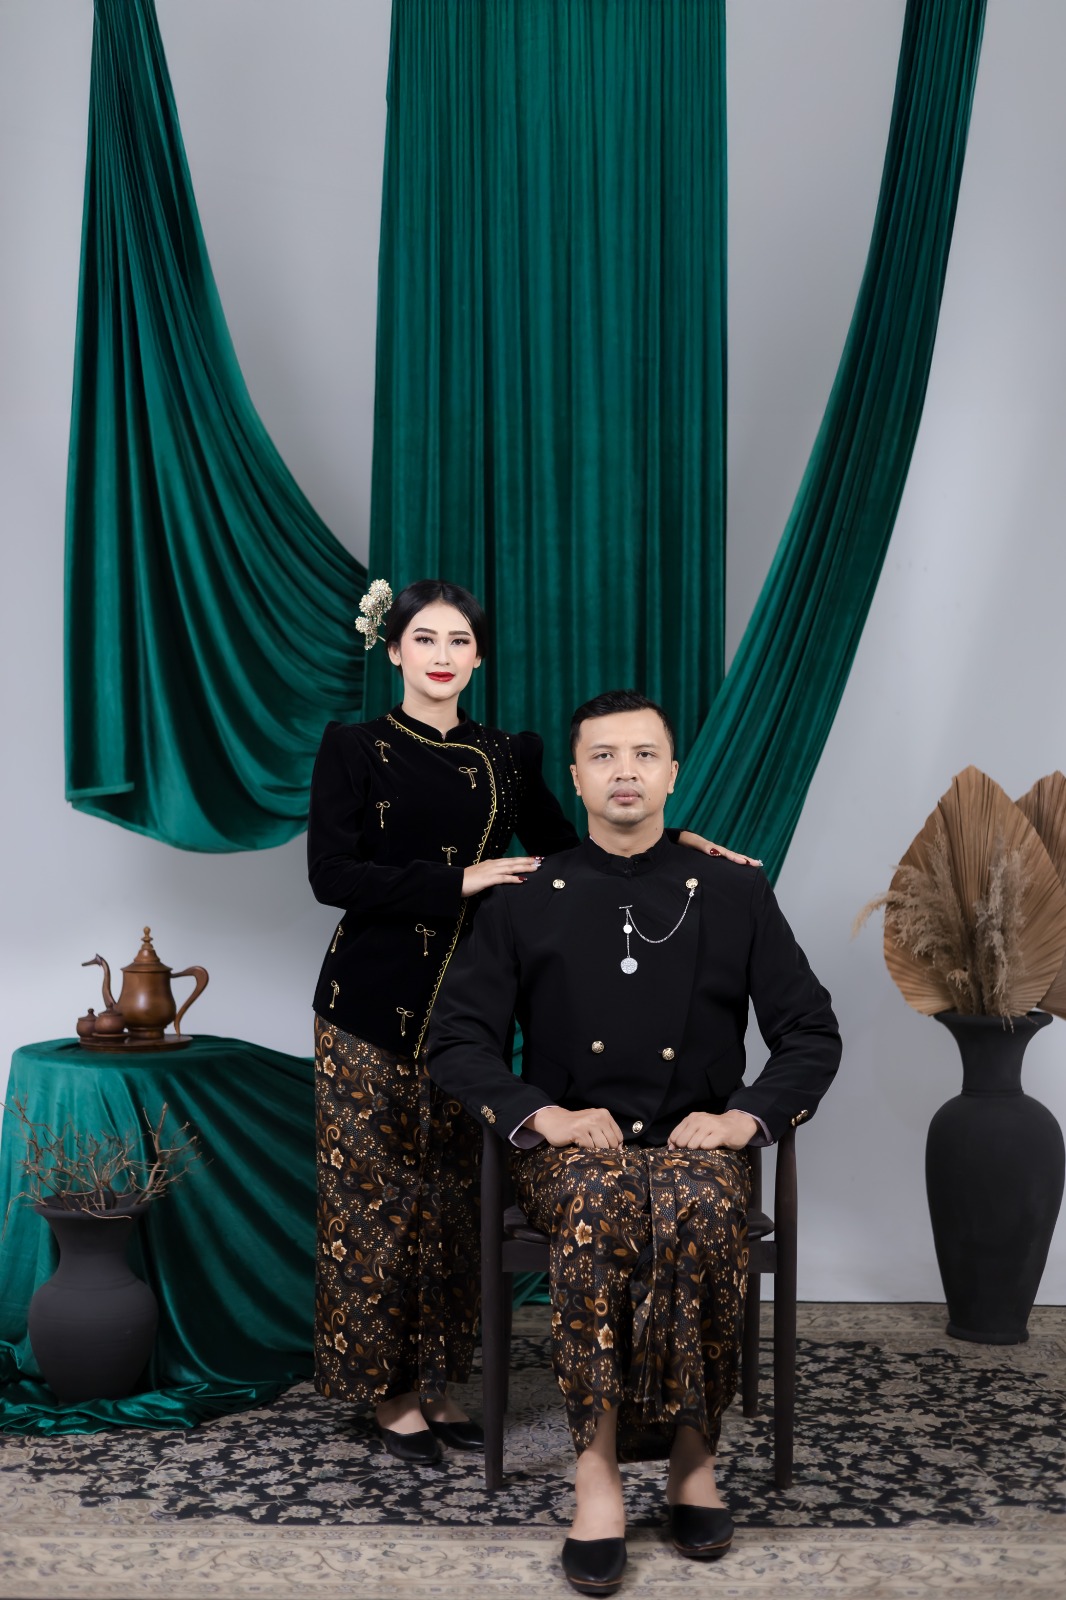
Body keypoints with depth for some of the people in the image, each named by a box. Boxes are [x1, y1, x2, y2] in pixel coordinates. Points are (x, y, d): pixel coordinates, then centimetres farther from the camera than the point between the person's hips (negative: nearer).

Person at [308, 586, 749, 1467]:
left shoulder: (507, 756, 8)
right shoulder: (354, 748, -3)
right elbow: (332, 874, -12)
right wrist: (457, 882, -18)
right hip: (375, 1005, -3)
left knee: (452, 1195, 10)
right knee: (378, 1195, 2)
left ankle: (436, 1379, 25)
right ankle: (389, 1390, 17)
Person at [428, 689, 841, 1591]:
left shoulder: (735, 893, 10)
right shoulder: (526, 901, 9)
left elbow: (812, 1035, 9)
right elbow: (456, 1040, 5)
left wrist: (746, 1116, -8)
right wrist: (540, 1113, -12)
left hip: (698, 1139, 0)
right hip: (573, 1142, 0)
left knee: (701, 1208, -35)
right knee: (599, 1204, -35)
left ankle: (693, 1455, -16)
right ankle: (598, 1471, -27)